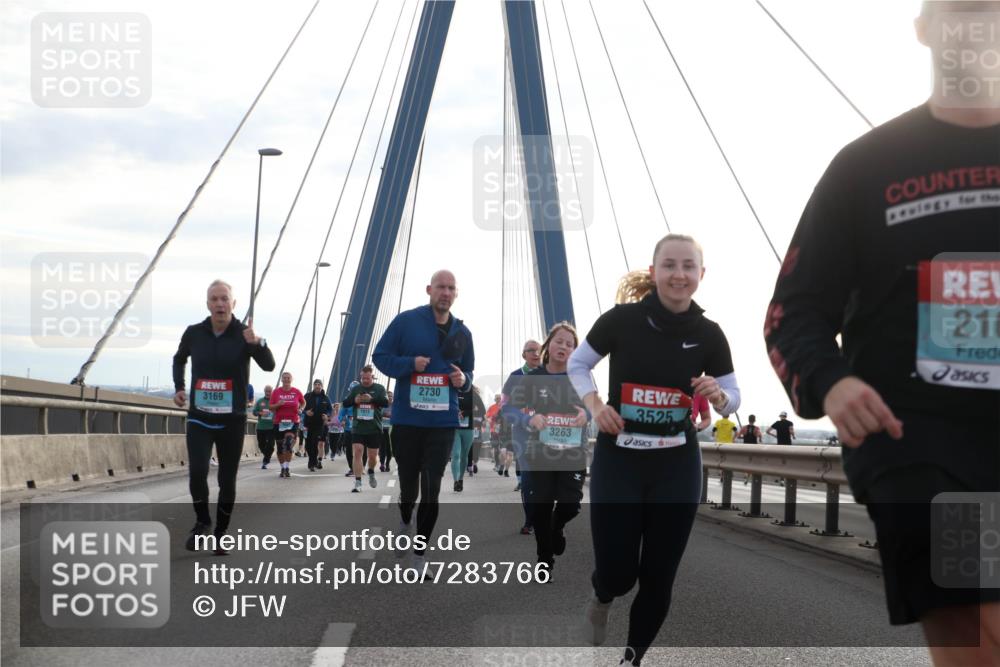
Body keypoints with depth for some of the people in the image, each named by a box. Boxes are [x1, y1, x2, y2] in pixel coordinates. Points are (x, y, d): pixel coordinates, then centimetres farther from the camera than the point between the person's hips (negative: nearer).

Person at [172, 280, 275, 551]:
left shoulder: (244, 333, -8)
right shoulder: (194, 333, -1)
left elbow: (269, 366, -21)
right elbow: (179, 359, 21)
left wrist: (257, 343, -39)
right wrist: (179, 387, 7)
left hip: (232, 420, -1)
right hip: (199, 417, 1)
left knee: (227, 480, 6)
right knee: (197, 471, -16)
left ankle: (221, 532, 24)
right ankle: (202, 520, 9)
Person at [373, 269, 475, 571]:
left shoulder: (462, 332, 8)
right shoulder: (405, 321, -4)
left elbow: (468, 372, 19)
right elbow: (380, 356, -1)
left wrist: (464, 380, -4)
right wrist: (410, 364, -18)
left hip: (443, 422, 2)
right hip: (406, 418, -2)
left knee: (431, 490, -2)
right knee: (408, 485, 10)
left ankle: (419, 557, 7)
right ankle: (405, 524, 45)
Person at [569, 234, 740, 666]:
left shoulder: (708, 334, -4)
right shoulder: (622, 319, -10)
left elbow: (733, 398, 6)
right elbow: (578, 363, 4)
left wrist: (718, 396, -17)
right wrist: (594, 404, -13)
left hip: (677, 467, 2)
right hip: (617, 461, -2)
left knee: (658, 576, 6)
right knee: (617, 572, -5)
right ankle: (601, 600, 34)